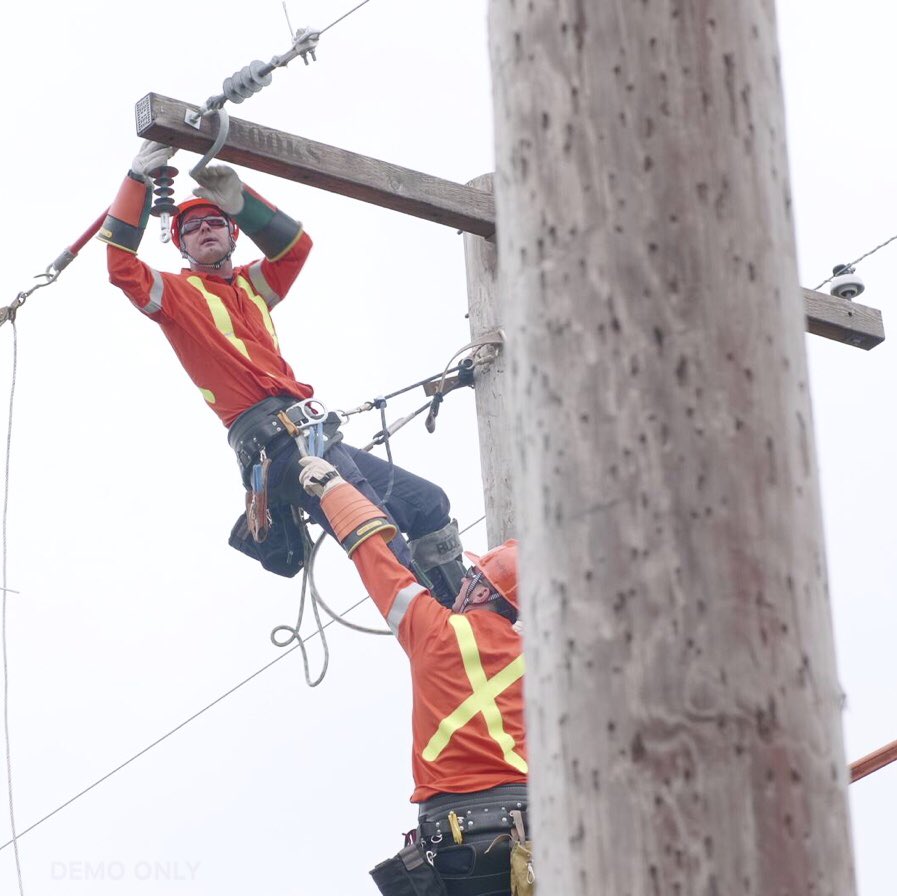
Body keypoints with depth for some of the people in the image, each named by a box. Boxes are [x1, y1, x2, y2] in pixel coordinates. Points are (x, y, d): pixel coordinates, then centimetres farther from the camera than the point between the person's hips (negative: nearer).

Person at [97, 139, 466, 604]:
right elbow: (122, 269, -10)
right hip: (271, 439, -8)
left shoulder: (250, 285, 25)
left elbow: (296, 245, 12)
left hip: (311, 435, 8)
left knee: (430, 506, 11)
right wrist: (138, 181, -13)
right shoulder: (178, 293, 7)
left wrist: (239, 203, -1)